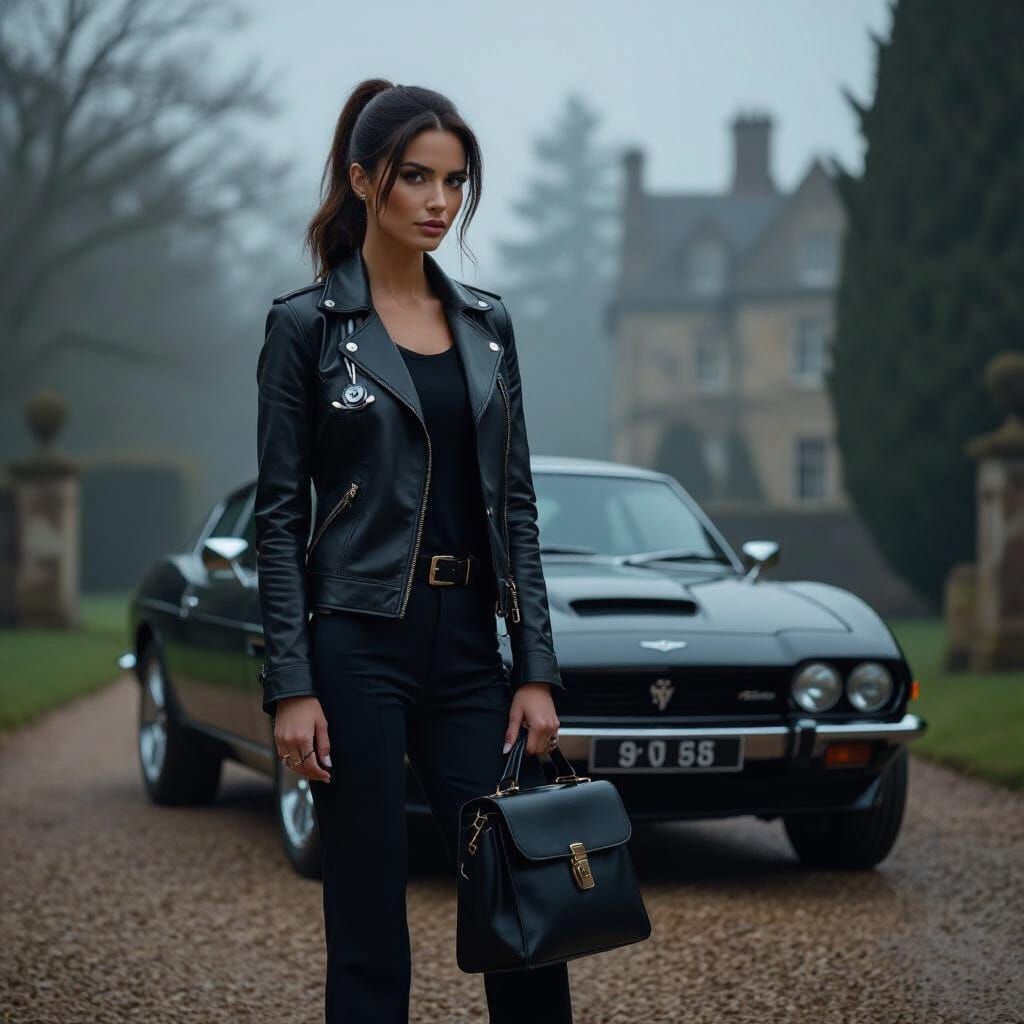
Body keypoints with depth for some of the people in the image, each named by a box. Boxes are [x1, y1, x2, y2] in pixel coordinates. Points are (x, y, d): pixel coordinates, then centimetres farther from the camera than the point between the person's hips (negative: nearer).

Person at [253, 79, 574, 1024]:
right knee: (369, 932, 1)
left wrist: (537, 670, 3)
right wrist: (290, 687, -12)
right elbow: (279, 514, -5)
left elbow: (515, 503, 10)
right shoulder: (305, 324, -3)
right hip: (357, 643, -5)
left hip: (469, 646, 5)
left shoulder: (487, 323, 11)